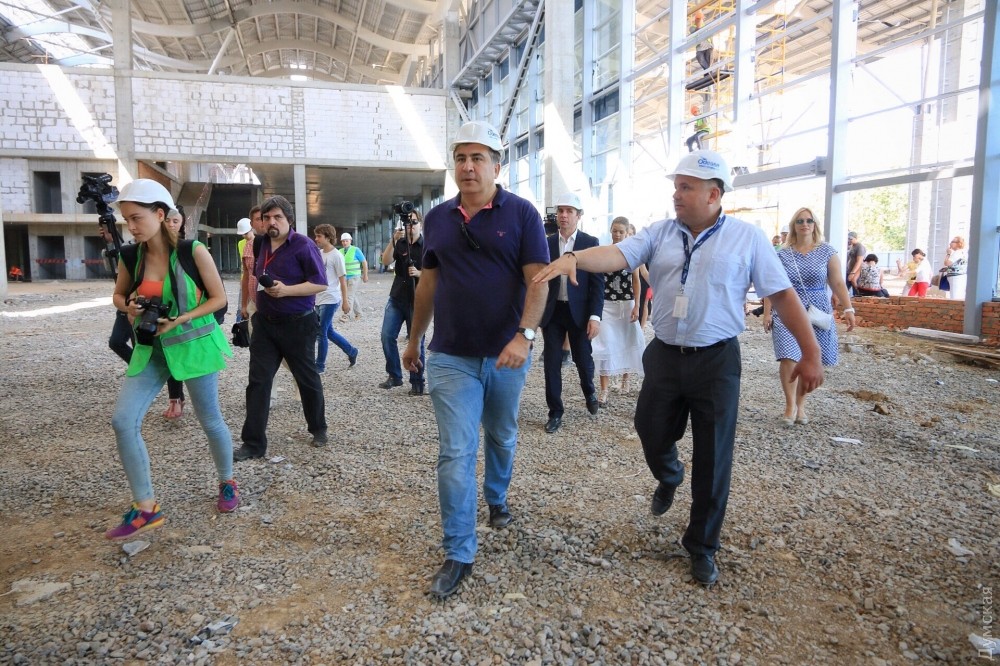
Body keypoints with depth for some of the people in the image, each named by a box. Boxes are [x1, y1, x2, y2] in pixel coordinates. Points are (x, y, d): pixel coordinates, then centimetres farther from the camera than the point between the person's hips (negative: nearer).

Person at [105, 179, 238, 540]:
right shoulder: (132, 257, -1)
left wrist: (179, 320, -19)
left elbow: (219, 298, -8)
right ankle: (146, 508, 4)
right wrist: (129, 307, -8)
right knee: (123, 420, -8)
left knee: (210, 420, 8)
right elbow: (118, 295, 15)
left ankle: (227, 482, 34)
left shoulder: (192, 252, -13)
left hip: (194, 344, -4)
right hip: (152, 348, 4)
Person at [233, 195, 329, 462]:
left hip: (297, 325, -5)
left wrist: (286, 290, -26)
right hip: (265, 323, 6)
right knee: (258, 381, 1)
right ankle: (253, 443, 6)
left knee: (307, 379, 10)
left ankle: (319, 429, 30)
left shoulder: (303, 245, -13)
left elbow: (320, 283, -18)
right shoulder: (260, 244, 7)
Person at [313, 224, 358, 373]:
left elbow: (342, 280, -10)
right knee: (328, 332, 14)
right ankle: (351, 351, 31)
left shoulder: (336, 255, -11)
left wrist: (345, 301, -11)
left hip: (330, 300, -7)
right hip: (318, 299, 7)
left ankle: (320, 365, 9)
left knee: (321, 333, -4)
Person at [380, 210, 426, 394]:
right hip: (396, 298, 4)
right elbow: (386, 261, -9)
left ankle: (417, 382, 10)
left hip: (418, 300, -3)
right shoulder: (399, 243, 6)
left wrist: (419, 273, -22)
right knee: (387, 336, -2)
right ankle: (394, 376, 12)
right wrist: (393, 240, -21)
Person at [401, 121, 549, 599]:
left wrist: (524, 336, -26)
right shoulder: (437, 218, 5)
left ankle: (497, 500, 48)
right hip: (451, 357, 1)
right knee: (456, 453, -3)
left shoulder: (521, 214, -6)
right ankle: (458, 555, 7)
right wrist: (414, 338, 17)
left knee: (501, 437, 20)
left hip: (506, 355, -1)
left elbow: (537, 280, -12)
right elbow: (428, 282, 13)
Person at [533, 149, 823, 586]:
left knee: (713, 460, 5)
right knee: (652, 434, 14)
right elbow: (617, 255, -13)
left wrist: (810, 354, -5)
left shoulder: (747, 238, -3)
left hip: (717, 360, -2)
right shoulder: (660, 233, 3)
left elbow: (783, 295, -3)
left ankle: (702, 546, 24)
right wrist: (574, 258, -33)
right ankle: (668, 478, 51)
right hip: (665, 355, 3)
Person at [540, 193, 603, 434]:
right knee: (552, 363, 2)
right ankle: (555, 412, 15)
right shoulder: (546, 243, 3)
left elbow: (598, 283, -4)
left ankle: (589, 391, 42)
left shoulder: (590, 243, -2)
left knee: (583, 358, 9)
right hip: (552, 312, 2)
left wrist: (595, 316, -11)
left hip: (579, 312, -1)